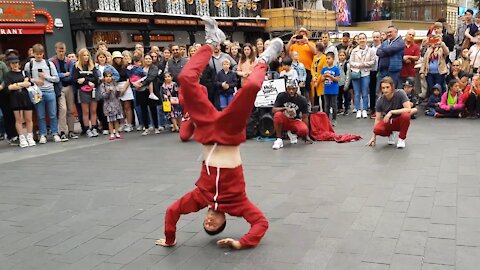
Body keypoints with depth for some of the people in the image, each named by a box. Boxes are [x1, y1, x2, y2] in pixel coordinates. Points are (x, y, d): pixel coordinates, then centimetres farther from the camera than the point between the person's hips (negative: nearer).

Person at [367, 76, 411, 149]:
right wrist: (374, 137, -10)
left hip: (400, 121, -2)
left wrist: (391, 112, -32)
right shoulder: (380, 100, -12)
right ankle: (390, 134, 7)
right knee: (377, 129, -30)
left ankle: (401, 139, -12)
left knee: (406, 115, -37)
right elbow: (378, 119, -8)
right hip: (389, 122, 2)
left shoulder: (400, 93, -19)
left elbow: (408, 109, -27)